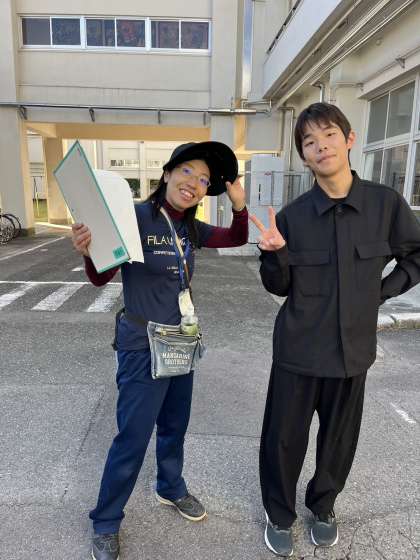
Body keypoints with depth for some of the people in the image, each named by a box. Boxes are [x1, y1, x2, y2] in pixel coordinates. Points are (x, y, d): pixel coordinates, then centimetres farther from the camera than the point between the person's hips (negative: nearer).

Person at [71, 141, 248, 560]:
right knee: (132, 439, 6)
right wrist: (89, 252, -35)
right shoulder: (136, 216, -17)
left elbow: (237, 239, 12)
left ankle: (171, 488, 48)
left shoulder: (190, 228, 3)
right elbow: (101, 278, -13)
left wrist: (240, 206, -6)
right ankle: (105, 523, 31)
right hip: (142, 347, -6)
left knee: (175, 426, 22)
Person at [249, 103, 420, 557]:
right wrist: (272, 254, -18)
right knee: (284, 438, 10)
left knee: (339, 437, 18)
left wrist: (382, 292, 1)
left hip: (352, 348, 1)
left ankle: (323, 506, 46)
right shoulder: (292, 216, -6)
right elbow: (280, 287, 0)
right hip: (298, 349, -1)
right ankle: (279, 515, 37)